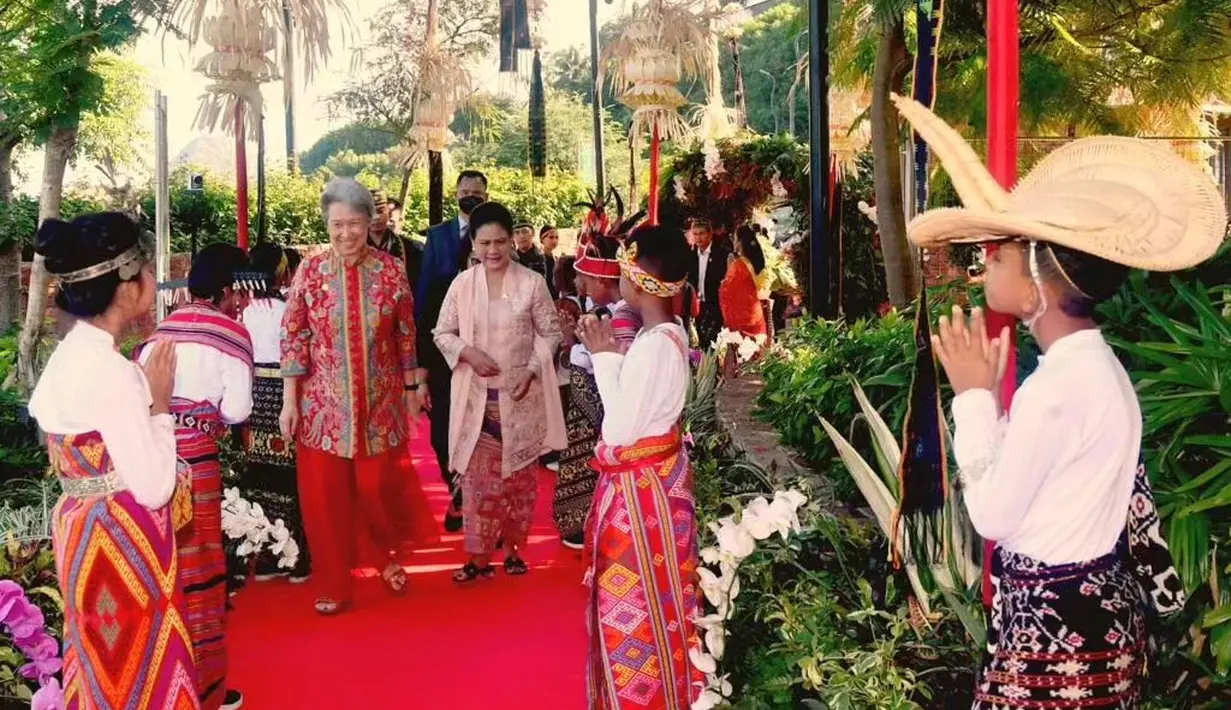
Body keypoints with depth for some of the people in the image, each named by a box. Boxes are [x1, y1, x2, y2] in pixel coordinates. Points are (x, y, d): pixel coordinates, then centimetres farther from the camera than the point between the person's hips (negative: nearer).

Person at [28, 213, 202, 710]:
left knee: (106, 667, 22)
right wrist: (160, 404, -13)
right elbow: (153, 487, -23)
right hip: (120, 539, -9)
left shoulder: (70, 355, 5)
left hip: (86, 527, 9)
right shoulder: (110, 369, -24)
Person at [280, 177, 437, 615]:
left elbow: (406, 336, 5)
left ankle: (390, 556, 37)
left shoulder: (390, 270, -3)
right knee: (324, 494, 5)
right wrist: (289, 402, -5)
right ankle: (333, 586, 21)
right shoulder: (310, 272, -4)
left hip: (380, 402, 0)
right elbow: (293, 339, -2)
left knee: (379, 487, 6)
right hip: (323, 404, 0)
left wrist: (413, 388, 7)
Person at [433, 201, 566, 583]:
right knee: (479, 477, 3)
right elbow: (443, 333, 5)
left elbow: (550, 333, 0)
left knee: (519, 474, 10)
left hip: (520, 396, -1)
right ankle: (479, 556, 11)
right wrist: (467, 352, -14)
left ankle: (513, 549, 25)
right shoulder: (462, 284, -2)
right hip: (477, 397, 1)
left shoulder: (532, 283, -6)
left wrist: (532, 371, -13)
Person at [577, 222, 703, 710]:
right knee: (651, 602, 22)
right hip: (652, 478, 10)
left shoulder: (653, 344, -25)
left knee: (636, 605, 6)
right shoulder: (668, 332, 4)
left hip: (639, 487, -10)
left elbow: (621, 431, -24)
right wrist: (608, 353, 6)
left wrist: (605, 357, -17)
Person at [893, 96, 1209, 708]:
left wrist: (974, 395, -11)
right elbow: (1128, 499, 9)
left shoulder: (1056, 386, -26)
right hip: (1095, 608, 9)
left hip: (1058, 625, -9)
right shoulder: (1095, 365, 4)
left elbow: (993, 515, -18)